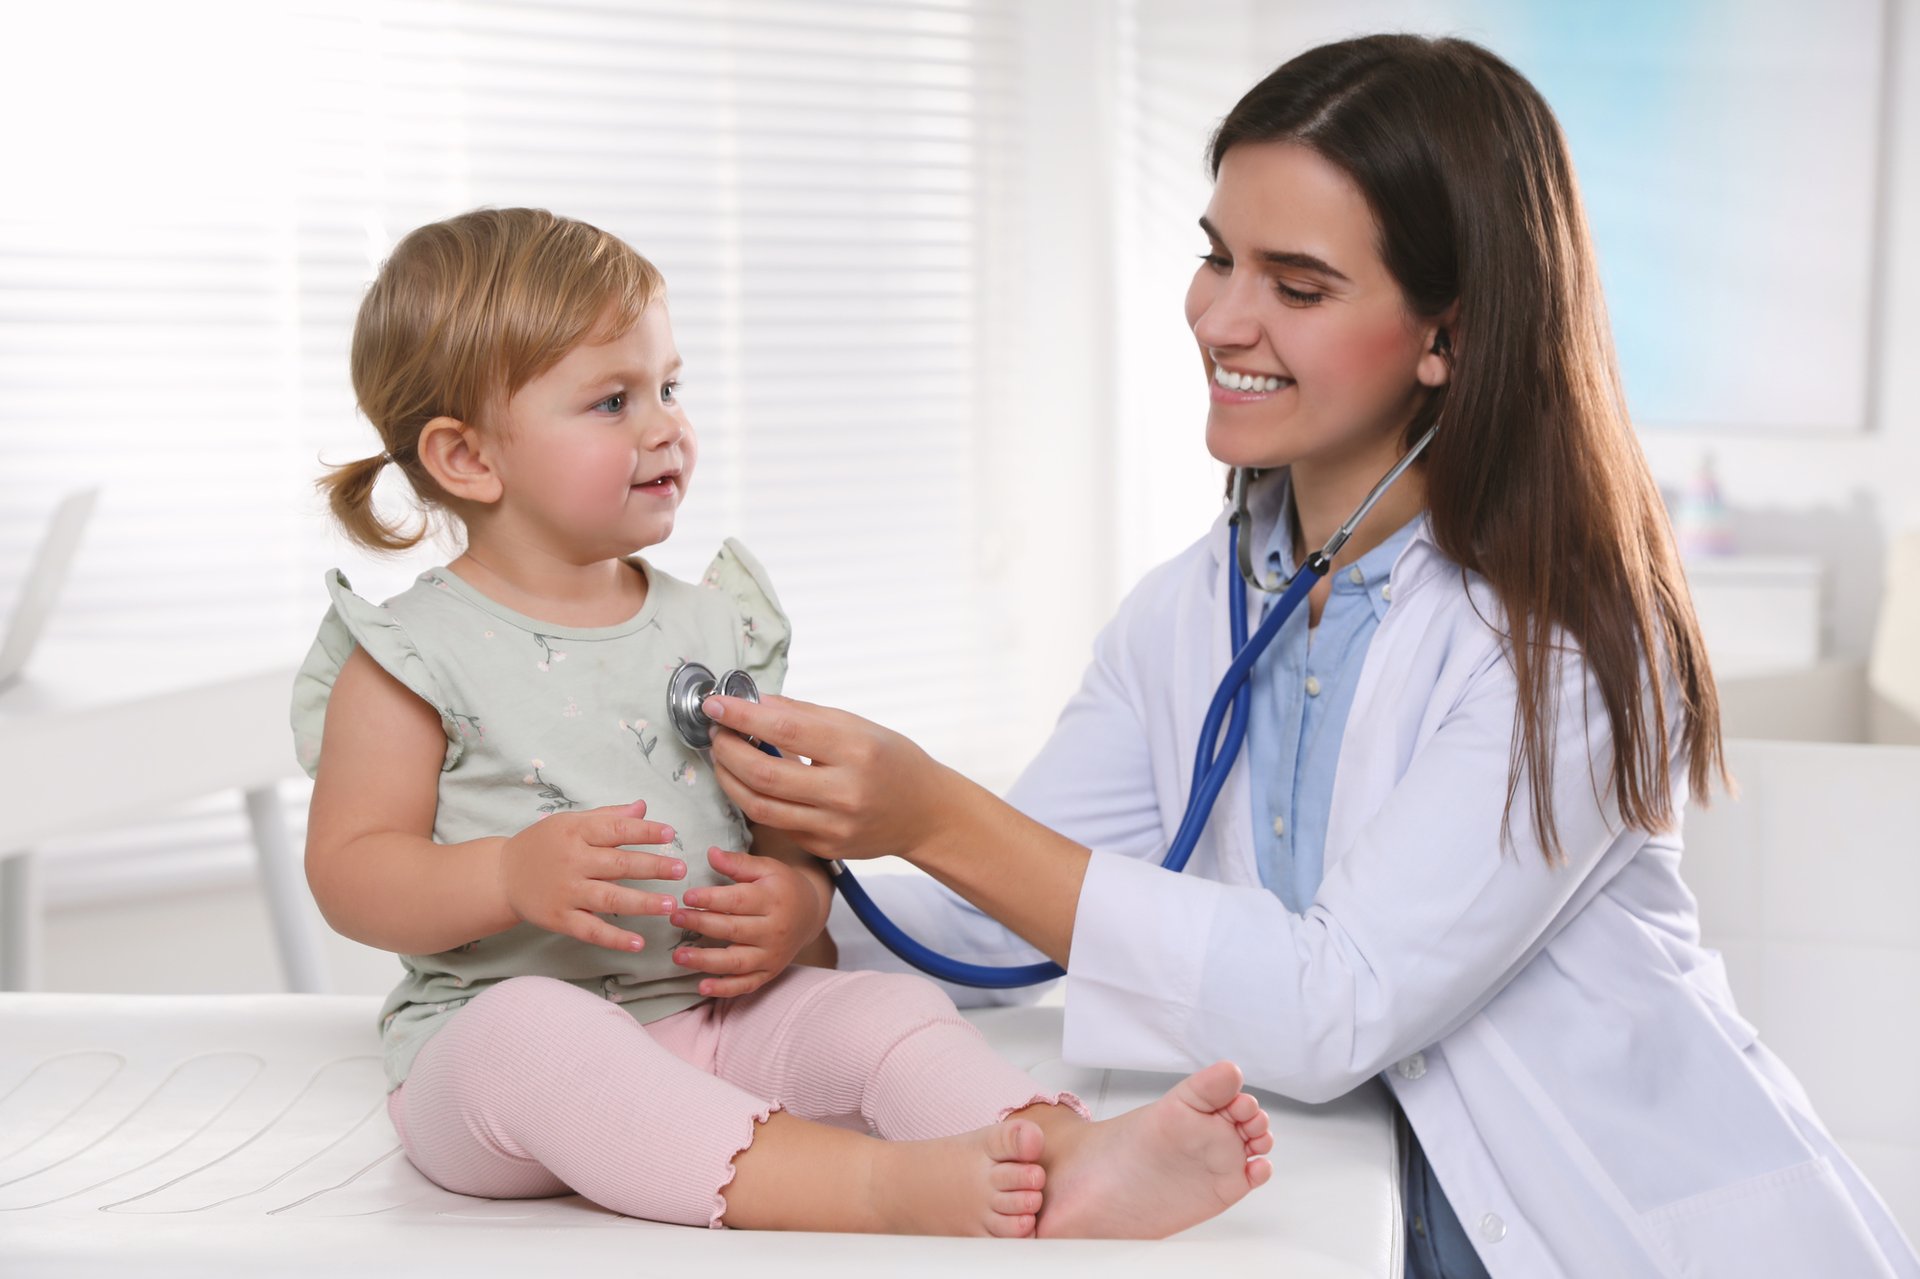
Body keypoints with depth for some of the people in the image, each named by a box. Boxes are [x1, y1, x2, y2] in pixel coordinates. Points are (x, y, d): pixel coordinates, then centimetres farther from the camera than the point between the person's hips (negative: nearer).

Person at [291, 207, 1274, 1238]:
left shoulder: (714, 626, 11)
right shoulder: (415, 655, -3)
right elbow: (348, 872, -7)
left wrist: (797, 899, -8)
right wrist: (513, 877, -25)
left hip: (713, 1015, 5)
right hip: (494, 1031, -4)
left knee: (885, 1008, -18)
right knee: (529, 1033, -37)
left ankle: (1072, 1163, -44)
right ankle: (882, 1185, -51)